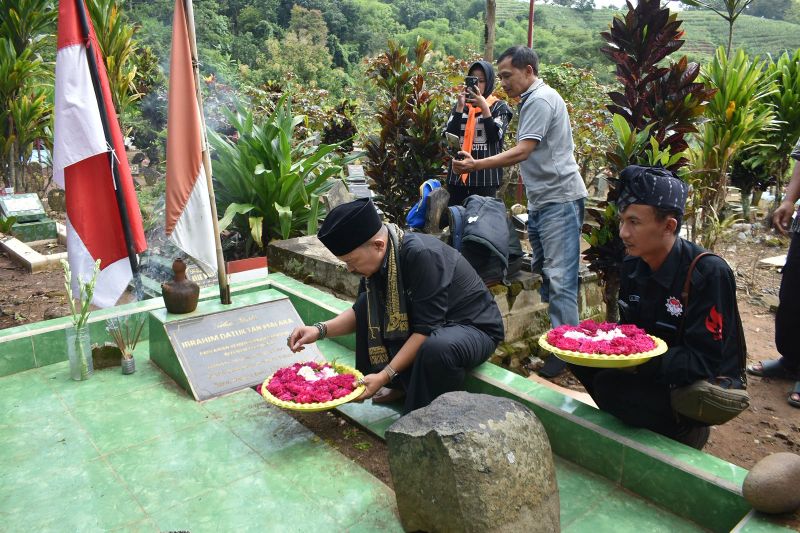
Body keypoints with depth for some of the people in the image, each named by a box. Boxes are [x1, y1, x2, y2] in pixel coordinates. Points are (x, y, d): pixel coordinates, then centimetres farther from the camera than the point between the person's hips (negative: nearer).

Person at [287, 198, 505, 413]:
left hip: (475, 327, -8)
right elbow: (361, 311, 6)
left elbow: (426, 329, -30)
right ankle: (401, 384, 5)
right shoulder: (378, 258, -7)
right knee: (365, 304, -2)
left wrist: (385, 375, -29)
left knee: (437, 348, -39)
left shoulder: (422, 255, -32)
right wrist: (320, 329, -10)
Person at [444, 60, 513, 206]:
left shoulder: (499, 107, 5)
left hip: (486, 176, -3)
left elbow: (495, 137, -10)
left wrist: (484, 107, -15)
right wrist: (460, 107, -9)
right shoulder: (460, 105, 13)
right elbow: (449, 136, 0)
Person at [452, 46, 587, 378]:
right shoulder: (532, 100, 20)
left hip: (559, 198, -11)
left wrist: (476, 165, -21)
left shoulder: (540, 99, -12)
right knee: (543, 273, 13)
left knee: (559, 277, -10)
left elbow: (522, 152, -20)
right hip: (542, 200, 11)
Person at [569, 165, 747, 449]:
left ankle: (685, 432, 2)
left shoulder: (709, 274, -23)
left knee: (610, 385, -26)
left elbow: (704, 362, -24)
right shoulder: (633, 265, -2)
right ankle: (633, 423, 8)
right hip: (651, 369, 7)